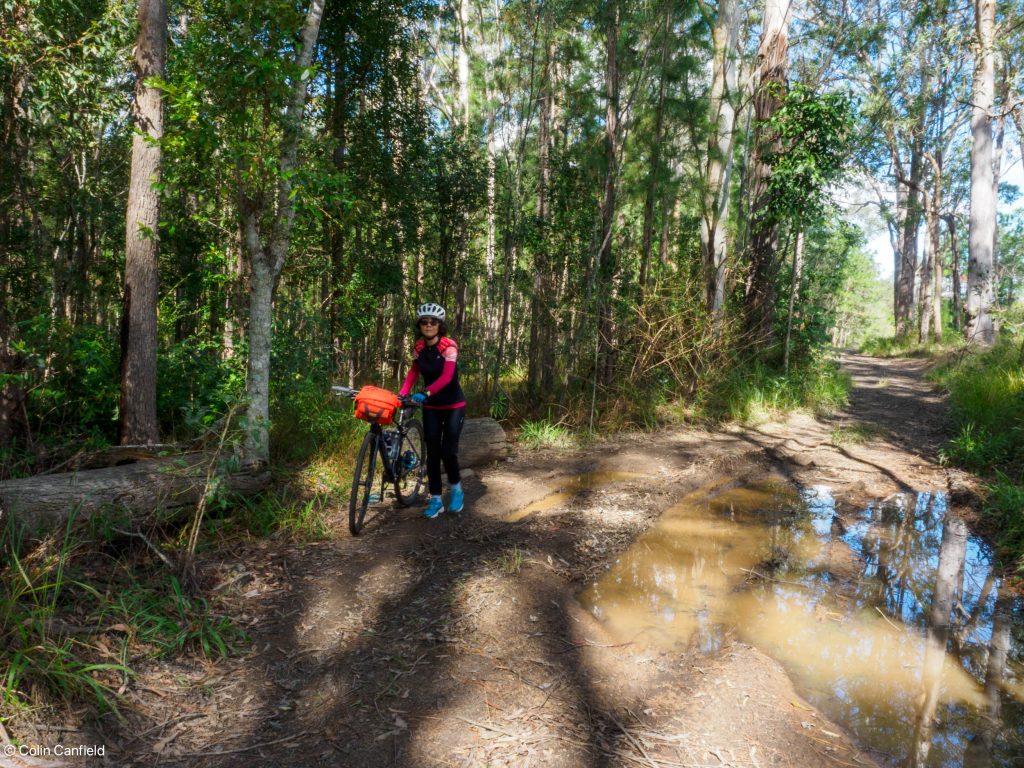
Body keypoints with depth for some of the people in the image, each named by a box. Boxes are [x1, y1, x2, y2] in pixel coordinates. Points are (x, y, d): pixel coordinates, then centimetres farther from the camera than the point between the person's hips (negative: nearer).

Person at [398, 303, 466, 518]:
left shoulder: (449, 346, -18)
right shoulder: (418, 347, -2)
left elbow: (447, 376, -29)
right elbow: (414, 372, 6)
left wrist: (425, 392, -43)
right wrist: (402, 393, -11)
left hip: (453, 405, -4)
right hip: (431, 407, 4)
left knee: (448, 451, -8)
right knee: (432, 452, 2)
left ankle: (456, 488, 19)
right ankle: (436, 499, 11)